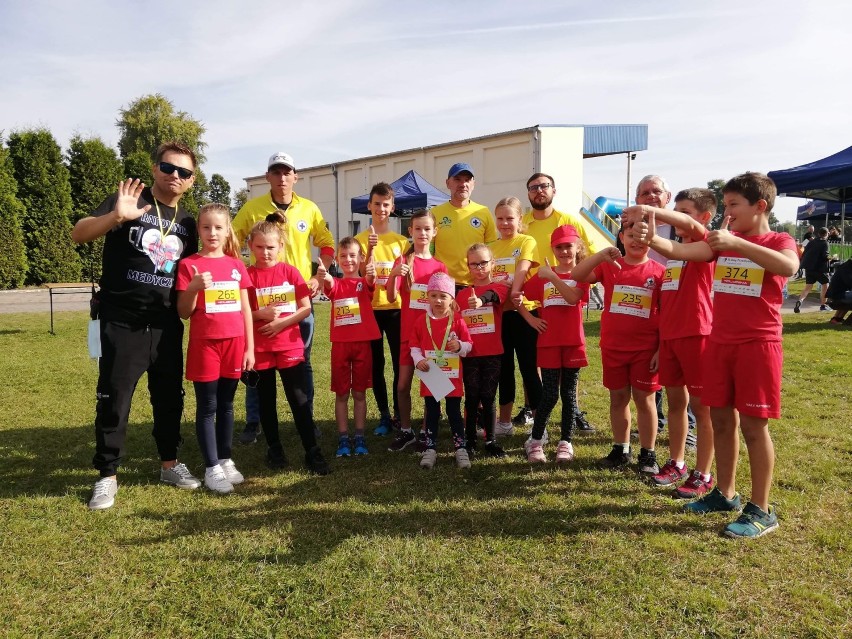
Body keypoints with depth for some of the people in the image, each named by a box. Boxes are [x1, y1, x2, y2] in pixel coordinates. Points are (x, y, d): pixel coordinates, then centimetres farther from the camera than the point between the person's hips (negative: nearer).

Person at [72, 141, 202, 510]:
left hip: (166, 325, 5)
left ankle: (169, 465, 27)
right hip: (121, 323, -4)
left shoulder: (186, 223, 11)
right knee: (113, 400, 1)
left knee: (170, 397, 11)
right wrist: (116, 217, -33)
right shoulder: (129, 201, -4)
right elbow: (78, 235, -15)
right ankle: (107, 476, 14)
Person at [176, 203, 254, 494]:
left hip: (234, 344, 3)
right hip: (204, 344, -3)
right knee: (207, 407, 4)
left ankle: (226, 460, 24)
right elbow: (184, 313, -3)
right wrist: (193, 288, -21)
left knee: (227, 405, 12)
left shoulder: (236, 265, 7)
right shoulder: (189, 265, -3)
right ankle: (212, 468, 12)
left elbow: (245, 309, 8)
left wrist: (250, 348, 5)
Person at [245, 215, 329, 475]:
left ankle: (312, 451, 6)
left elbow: (306, 308, -1)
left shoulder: (290, 272, 0)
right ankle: (274, 448, 26)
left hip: (290, 345, 0)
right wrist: (259, 314, -17)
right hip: (259, 348, 1)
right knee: (266, 400, 11)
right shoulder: (247, 275, -1)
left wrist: (281, 322, -12)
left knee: (299, 399, 0)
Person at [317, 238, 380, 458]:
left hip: (363, 343, -1)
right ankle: (343, 439, 13)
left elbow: (370, 280, -22)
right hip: (340, 343, 1)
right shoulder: (336, 283, 5)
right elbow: (329, 285, -19)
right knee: (341, 393, 6)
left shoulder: (365, 283, 3)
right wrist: (323, 277, -45)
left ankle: (359, 437, 17)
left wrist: (371, 274, -48)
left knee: (359, 392, 9)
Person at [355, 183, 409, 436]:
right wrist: (370, 249, -24)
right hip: (370, 309, -1)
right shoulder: (360, 239, 1)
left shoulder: (401, 241, 6)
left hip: (396, 309, 1)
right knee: (376, 365, 6)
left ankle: (399, 414, 14)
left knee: (400, 363, 1)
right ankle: (384, 415, 17)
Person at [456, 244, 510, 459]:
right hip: (469, 354, 2)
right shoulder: (462, 294, 8)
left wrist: (481, 300, -48)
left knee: (488, 398, 5)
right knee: (472, 398, 7)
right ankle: (469, 441, 16)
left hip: (492, 353, -2)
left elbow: (494, 295, -26)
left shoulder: (499, 287, -1)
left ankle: (491, 441, 17)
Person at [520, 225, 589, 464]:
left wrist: (552, 277, -23)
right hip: (548, 341, 0)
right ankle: (535, 441, 12)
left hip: (573, 342, 0)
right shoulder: (542, 275, 8)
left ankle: (565, 443, 17)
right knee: (549, 394, -1)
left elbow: (573, 297, -18)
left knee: (568, 393, 6)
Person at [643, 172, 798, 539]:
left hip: (758, 344, -6)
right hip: (720, 342, 6)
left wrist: (736, 242, -34)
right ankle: (725, 493, 26)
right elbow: (676, 251, -1)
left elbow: (789, 266, -28)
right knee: (721, 418, 12)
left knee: (753, 424, -3)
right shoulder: (722, 242, 11)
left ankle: (761, 510, 9)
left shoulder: (779, 241, -4)